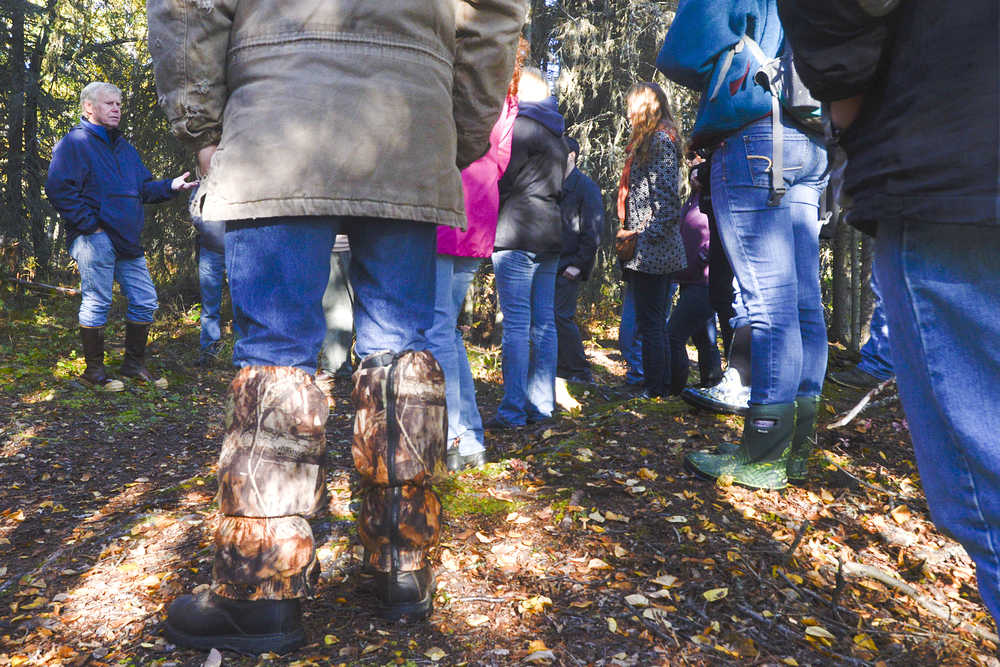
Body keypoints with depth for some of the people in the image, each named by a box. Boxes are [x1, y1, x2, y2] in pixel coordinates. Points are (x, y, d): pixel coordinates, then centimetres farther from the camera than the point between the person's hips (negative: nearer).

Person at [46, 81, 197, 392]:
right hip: (95, 238, -7)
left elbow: (144, 187, 22)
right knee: (97, 302, -4)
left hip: (127, 239, 8)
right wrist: (89, 224, -15)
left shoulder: (123, 146, 22)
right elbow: (58, 189, -11)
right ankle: (94, 370, 8)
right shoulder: (75, 142, -2)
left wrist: (171, 185, 4)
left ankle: (134, 364, 19)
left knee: (145, 301, 6)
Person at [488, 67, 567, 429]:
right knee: (543, 321, 7)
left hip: (518, 235, -8)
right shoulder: (556, 135, 21)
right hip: (550, 235, 8)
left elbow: (501, 180, -7)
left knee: (515, 322, -9)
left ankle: (513, 409, -9)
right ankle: (541, 405, 10)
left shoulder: (520, 126, -5)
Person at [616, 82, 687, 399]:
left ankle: (655, 391, -2)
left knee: (650, 322, -7)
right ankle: (662, 385, 20)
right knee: (655, 321, 13)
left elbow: (667, 197, -18)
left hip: (651, 250, -10)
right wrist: (632, 234, 16)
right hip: (652, 252, 10)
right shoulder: (649, 141, 21)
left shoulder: (659, 140, -9)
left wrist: (645, 236, -19)